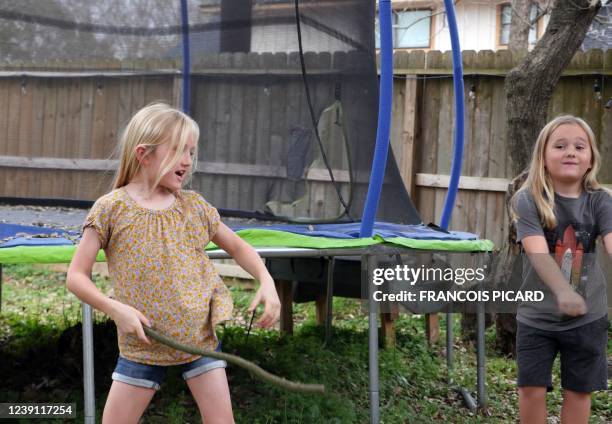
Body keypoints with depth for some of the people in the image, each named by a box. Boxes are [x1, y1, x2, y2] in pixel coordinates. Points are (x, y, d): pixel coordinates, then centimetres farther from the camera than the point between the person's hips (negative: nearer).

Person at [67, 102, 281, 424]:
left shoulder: (194, 206, 1)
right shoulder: (111, 208, -8)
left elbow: (236, 246, 14)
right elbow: (76, 276, -7)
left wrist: (266, 281, -3)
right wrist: (115, 309, -21)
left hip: (200, 337, 2)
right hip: (142, 345, -2)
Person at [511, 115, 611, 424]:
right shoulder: (528, 200, -12)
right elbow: (538, 253, -25)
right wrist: (562, 291, -43)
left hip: (587, 317, 2)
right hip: (536, 315, -1)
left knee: (579, 390, 11)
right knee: (532, 388, 6)